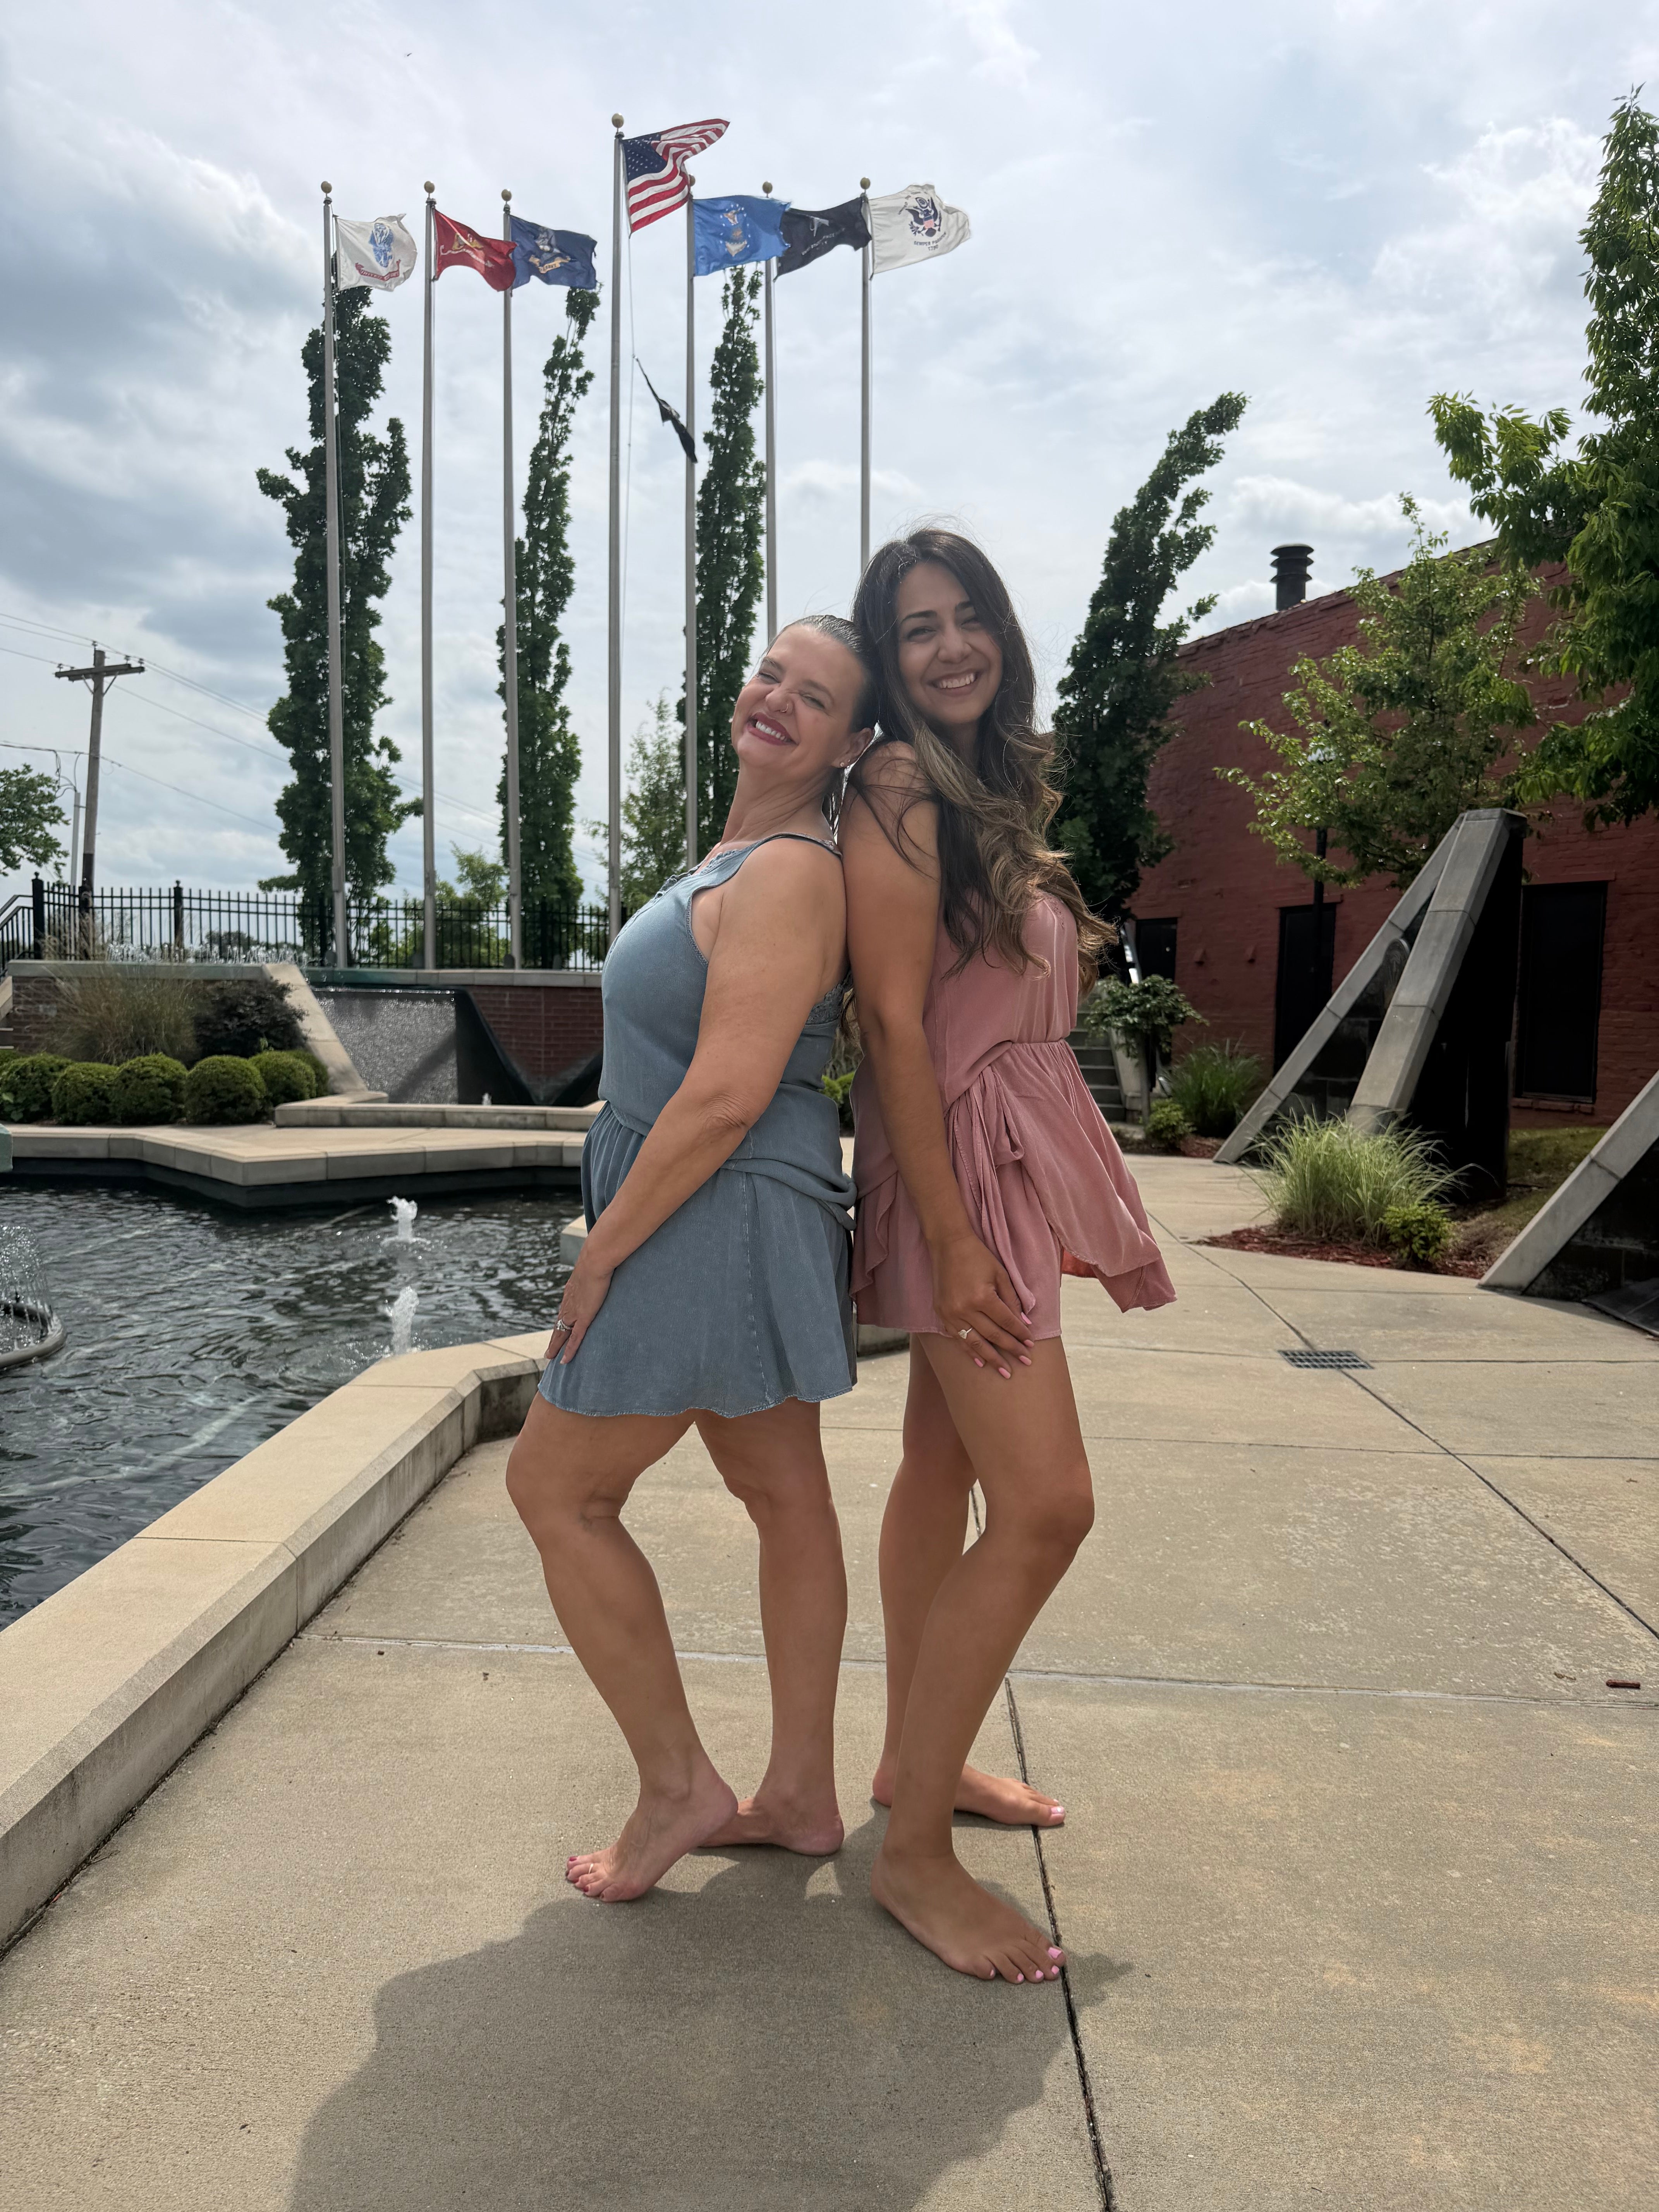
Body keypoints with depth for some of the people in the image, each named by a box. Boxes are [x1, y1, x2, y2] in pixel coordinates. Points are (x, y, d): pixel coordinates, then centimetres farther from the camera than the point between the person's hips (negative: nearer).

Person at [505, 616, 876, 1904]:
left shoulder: (787, 873, -19)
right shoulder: (739, 855, 12)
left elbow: (725, 1094, -24)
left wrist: (601, 1253, -17)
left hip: (721, 1222, -10)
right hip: (737, 1230, 10)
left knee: (557, 1487, 3)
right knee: (784, 1493, 15)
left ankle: (678, 1786, 16)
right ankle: (802, 1796, 30)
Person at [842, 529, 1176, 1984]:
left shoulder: (994, 786, 16)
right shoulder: (900, 790, -12)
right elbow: (896, 1022, -19)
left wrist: (1069, 947, 3)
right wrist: (952, 1238, -22)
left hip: (1019, 1145, 10)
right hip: (957, 1161, -9)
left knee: (946, 1468, 16)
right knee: (1046, 1504, -13)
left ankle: (916, 1758, 31)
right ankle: (915, 1853, 0)